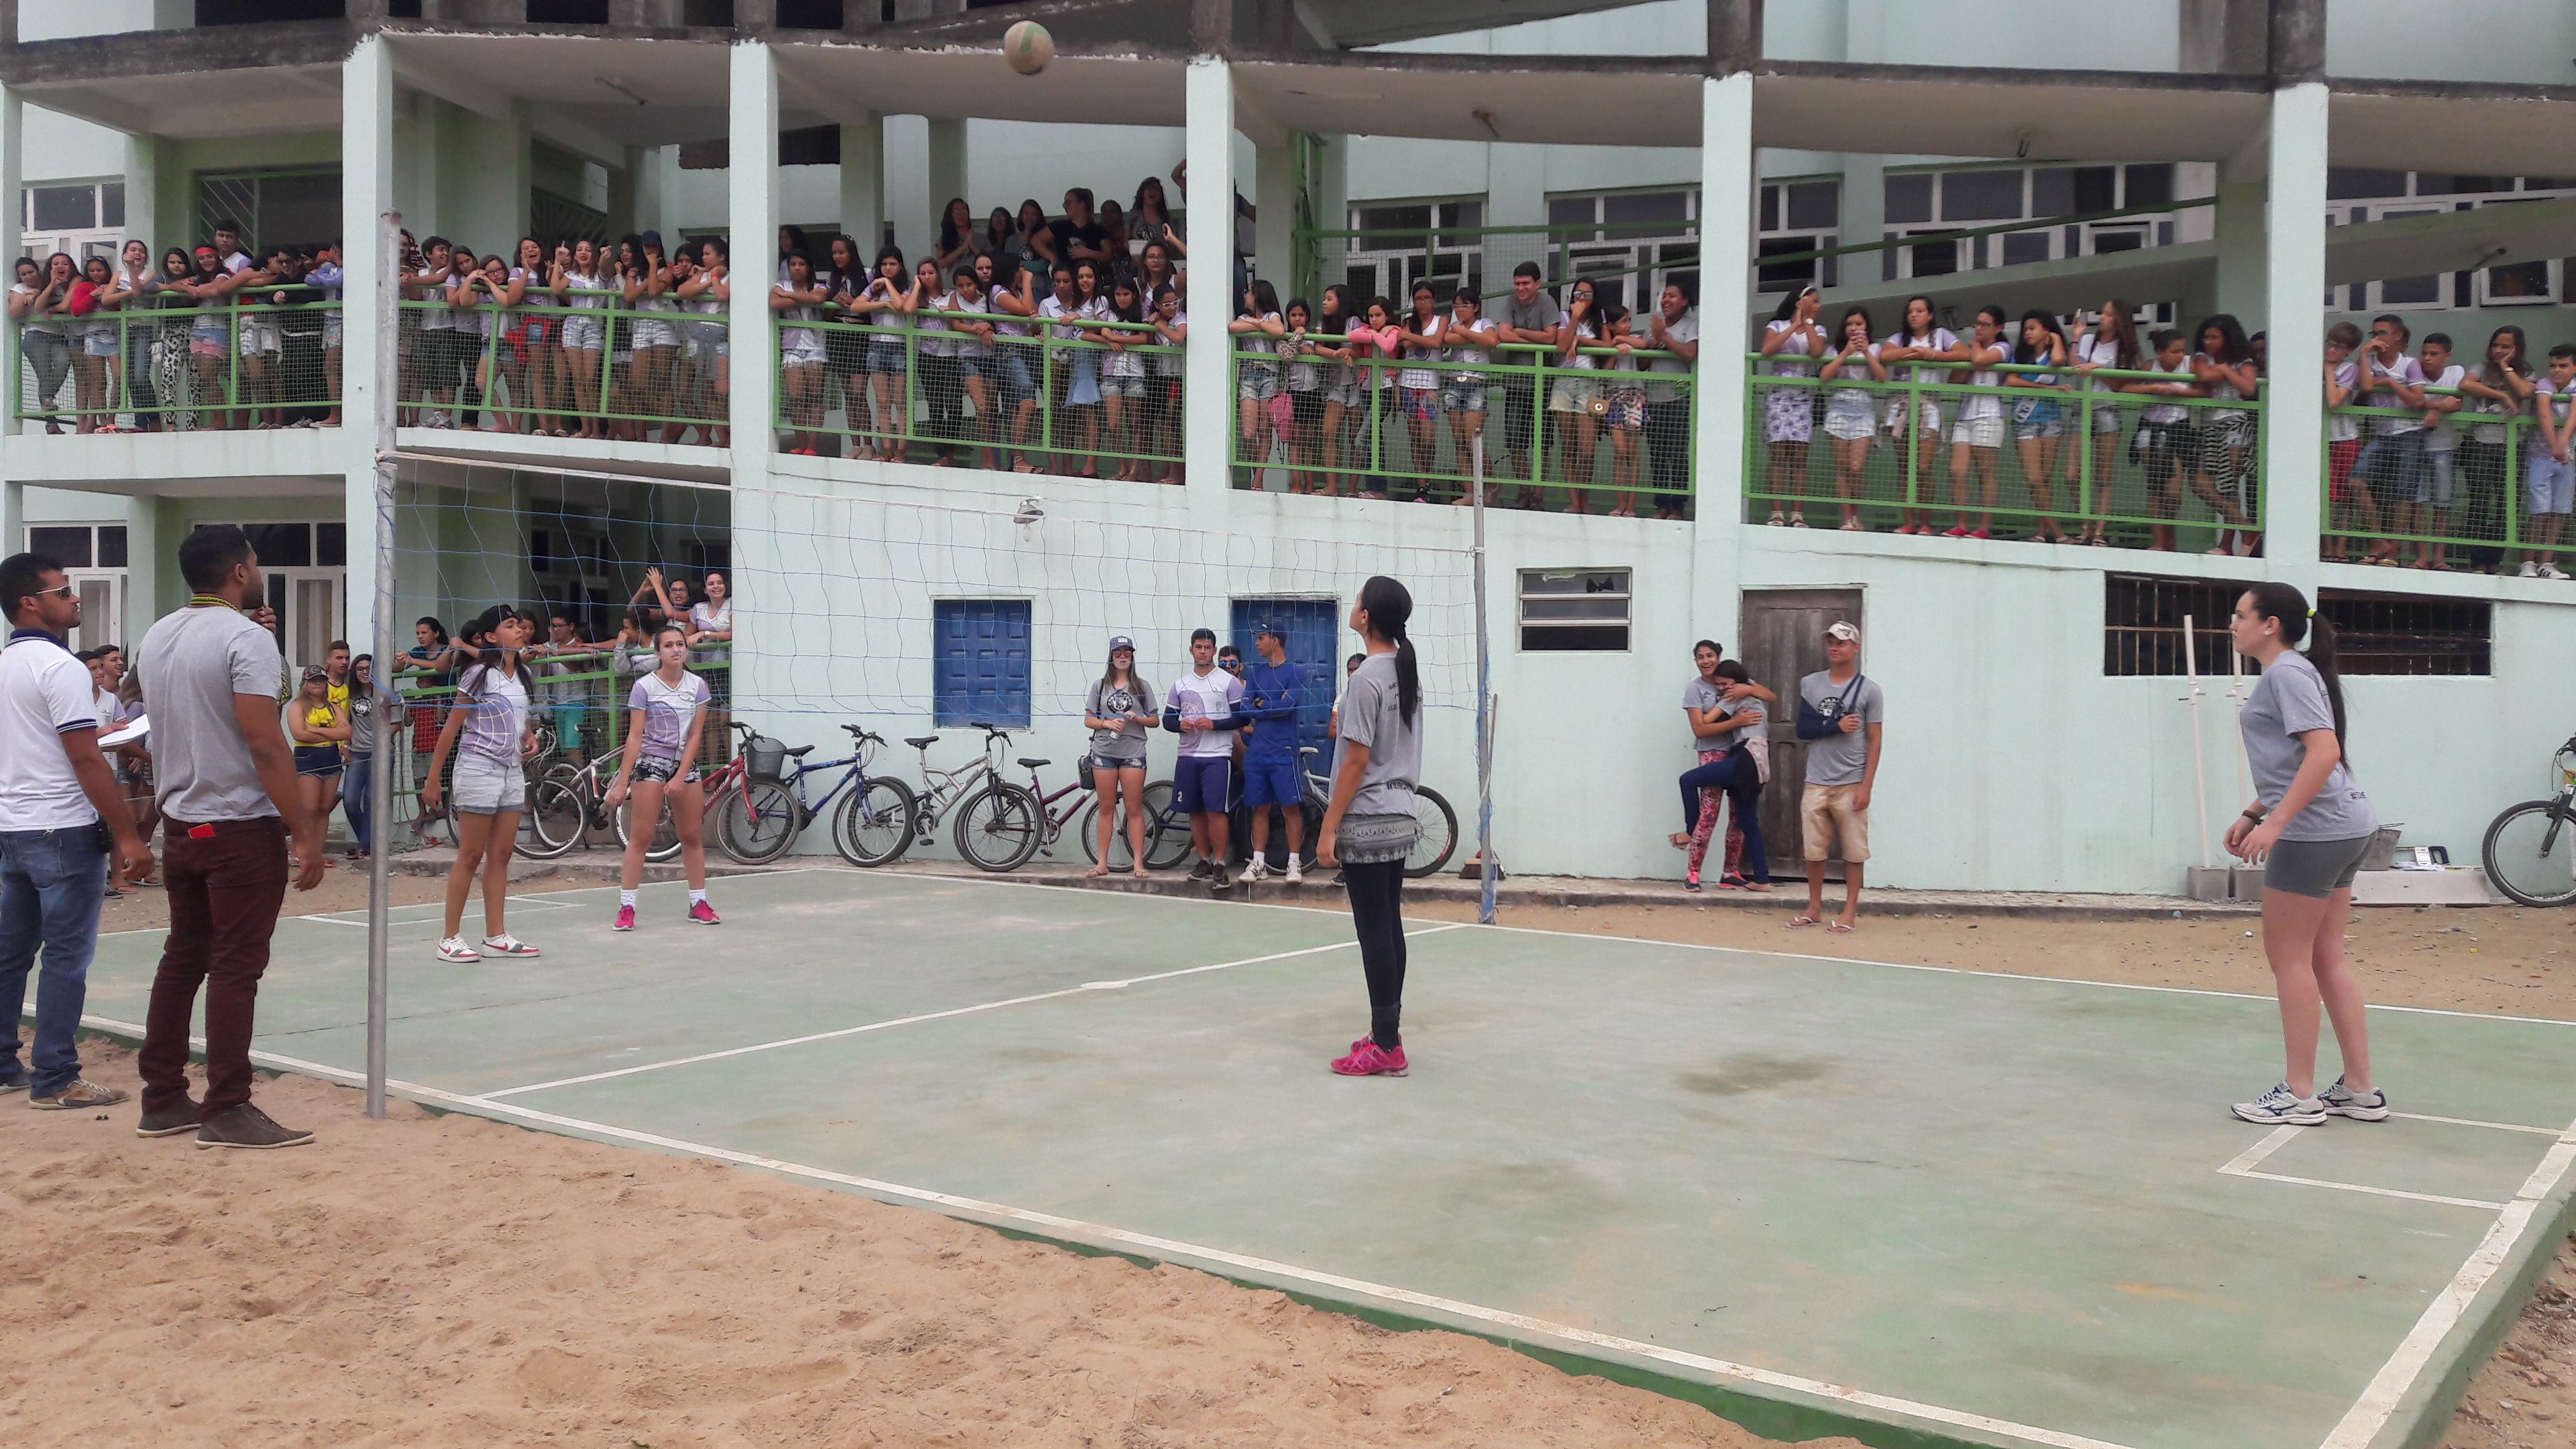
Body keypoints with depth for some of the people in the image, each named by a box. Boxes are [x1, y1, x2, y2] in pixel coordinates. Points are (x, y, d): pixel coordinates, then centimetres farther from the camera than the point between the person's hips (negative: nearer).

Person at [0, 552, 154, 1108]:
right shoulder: (59, 666, -15)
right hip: (63, 831, -9)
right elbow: (86, 760, -19)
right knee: (66, 958, -2)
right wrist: (127, 835, -17)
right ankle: (55, 1080, 1)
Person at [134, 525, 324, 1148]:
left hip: (182, 822, 8)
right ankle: (226, 1110, 2)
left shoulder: (158, 636, 9)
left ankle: (163, 1099, 20)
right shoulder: (247, 637, -15)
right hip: (242, 827, -8)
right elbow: (265, 744, -21)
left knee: (182, 958, 14)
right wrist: (305, 832, -19)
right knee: (235, 969, -2)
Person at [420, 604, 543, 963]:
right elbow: (451, 728, -8)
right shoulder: (479, 675, -10)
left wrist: (529, 736, 5)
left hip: (512, 771, 7)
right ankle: (450, 938, 3)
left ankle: (496, 936, 11)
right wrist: (432, 778, -9)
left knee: (500, 856, 7)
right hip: (479, 768, -7)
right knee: (470, 856, -4)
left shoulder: (523, 673, 9)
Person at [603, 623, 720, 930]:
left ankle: (698, 903, 15)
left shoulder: (697, 685, 3)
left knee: (693, 836, 7)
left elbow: (695, 735, 1)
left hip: (686, 764, 4)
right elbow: (635, 737, -8)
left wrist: (680, 777, -8)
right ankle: (626, 908, -5)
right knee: (641, 836, -7)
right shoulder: (644, 687, -6)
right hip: (651, 763, -4)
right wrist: (622, 783, -11)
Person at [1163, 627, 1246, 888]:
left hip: (1218, 756, -5)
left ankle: (1219, 865, -8)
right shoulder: (1181, 684, 12)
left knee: (1215, 810, -12)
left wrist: (1214, 724, -16)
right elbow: (1167, 719, 14)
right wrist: (1180, 724, -8)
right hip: (1188, 756, 5)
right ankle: (1204, 861, 17)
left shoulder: (1228, 681, 0)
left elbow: (1242, 718, -4)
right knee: (1195, 810, 7)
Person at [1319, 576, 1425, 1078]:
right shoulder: (1408, 672, 9)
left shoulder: (1367, 678, -16)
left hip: (1366, 823, -9)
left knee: (1375, 933, -4)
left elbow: (1357, 761, -17)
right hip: (1400, 815, 9)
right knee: (1389, 928, 13)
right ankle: (1387, 1035, 20)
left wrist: (1328, 828, -13)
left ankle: (1385, 1048, 0)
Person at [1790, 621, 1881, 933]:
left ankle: (1850, 911, 12)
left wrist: (1866, 786, -9)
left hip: (1851, 784, -2)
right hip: (1816, 783, 3)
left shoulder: (1869, 690, -1)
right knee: (1813, 849, 7)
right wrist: (1837, 726, -12)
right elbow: (1803, 729, 0)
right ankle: (1814, 908, 19)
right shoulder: (1809, 684, 6)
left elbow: (1874, 741, -3)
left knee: (1853, 851, 2)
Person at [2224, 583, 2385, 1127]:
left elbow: (2324, 751, -23)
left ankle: (2300, 1095, 6)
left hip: (2314, 831, -10)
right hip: (2344, 826, 10)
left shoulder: (2287, 673, -12)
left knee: (2288, 957, -1)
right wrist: (2252, 814, 20)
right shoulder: (2286, 674, 17)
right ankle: (2360, 1091, 17)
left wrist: (2274, 823, -26)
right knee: (2325, 959, 13)